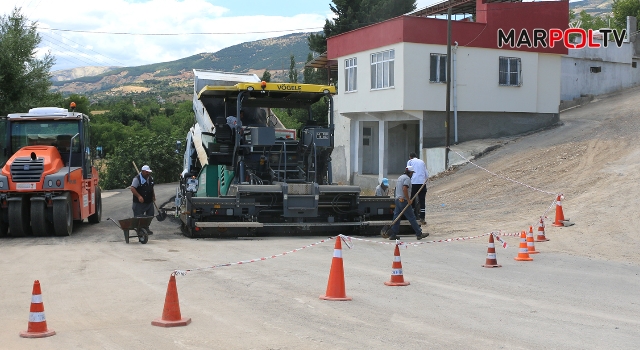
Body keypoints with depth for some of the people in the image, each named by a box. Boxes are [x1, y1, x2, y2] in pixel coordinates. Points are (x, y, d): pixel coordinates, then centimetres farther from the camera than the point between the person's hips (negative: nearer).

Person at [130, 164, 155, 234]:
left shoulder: (150, 178, 10)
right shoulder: (137, 179, -14)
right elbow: (132, 188, -21)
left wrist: (153, 196, 18)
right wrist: (139, 196, -28)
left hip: (149, 202, 7)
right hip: (139, 203, -7)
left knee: (150, 215, 11)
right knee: (139, 217, -3)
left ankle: (146, 228, 25)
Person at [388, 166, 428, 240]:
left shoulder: (400, 177, 18)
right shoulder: (407, 178, -11)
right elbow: (404, 189, -24)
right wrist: (408, 200, -19)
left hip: (397, 200, 9)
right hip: (403, 200, -9)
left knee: (396, 217, 8)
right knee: (411, 217, -4)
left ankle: (393, 235, 8)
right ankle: (419, 234, 0)